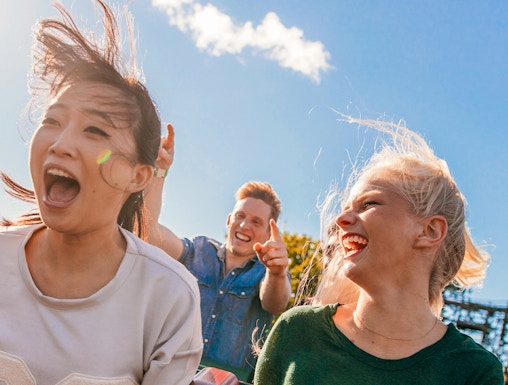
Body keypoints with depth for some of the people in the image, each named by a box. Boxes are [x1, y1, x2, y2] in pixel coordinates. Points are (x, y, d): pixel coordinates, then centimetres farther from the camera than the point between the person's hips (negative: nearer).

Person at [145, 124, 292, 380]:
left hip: (234, 379, -1)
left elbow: (275, 304, -17)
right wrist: (159, 169, -12)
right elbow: (149, 228, -4)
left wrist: (277, 274, -37)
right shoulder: (198, 252, 9)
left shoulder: (267, 272, 4)